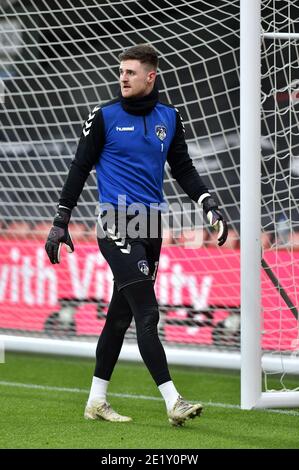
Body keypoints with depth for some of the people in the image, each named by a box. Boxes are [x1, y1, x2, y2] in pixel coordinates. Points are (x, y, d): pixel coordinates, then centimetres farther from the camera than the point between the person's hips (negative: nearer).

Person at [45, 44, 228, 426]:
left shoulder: (169, 118, 11)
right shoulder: (105, 117, -2)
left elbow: (183, 169, 18)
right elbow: (80, 169, 2)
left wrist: (210, 206, 5)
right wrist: (61, 222, -1)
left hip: (152, 224, 5)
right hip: (117, 224, -5)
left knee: (121, 314, 10)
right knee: (147, 313, -12)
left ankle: (96, 401, 20)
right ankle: (173, 402, -16)